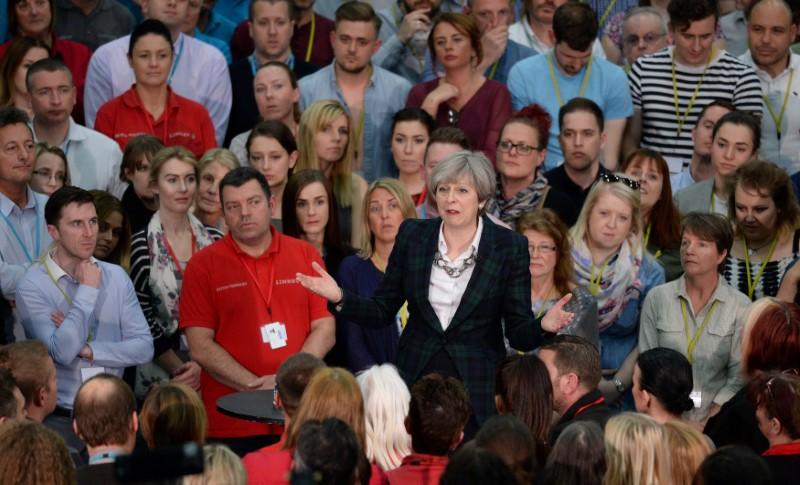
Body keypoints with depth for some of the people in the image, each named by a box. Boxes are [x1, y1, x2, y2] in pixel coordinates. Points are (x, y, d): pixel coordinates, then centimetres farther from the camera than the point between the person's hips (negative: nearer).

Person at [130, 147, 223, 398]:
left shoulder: (214, 240, 7)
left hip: (210, 371, 2)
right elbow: (142, 317, -4)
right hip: (160, 375, -2)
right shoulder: (142, 245, -2)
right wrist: (178, 368, -8)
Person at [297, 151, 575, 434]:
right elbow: (382, 312, 7)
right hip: (416, 381, 2)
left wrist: (543, 326, -25)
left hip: (477, 389, -2)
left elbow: (518, 334, -4)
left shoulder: (510, 247, -4)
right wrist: (339, 298, -10)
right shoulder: (413, 236, 3)